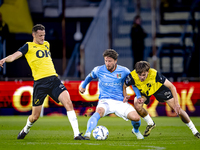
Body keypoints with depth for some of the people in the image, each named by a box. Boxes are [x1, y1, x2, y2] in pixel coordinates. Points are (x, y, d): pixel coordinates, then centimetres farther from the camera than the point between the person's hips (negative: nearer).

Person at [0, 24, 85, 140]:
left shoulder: (46, 44, 20)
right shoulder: (29, 46, 4)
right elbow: (16, 55, -11)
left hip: (54, 79, 4)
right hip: (40, 82, -4)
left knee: (68, 103, -18)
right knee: (35, 116, 4)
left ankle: (77, 134, -18)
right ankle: (26, 130, 38)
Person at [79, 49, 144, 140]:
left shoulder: (124, 71, -2)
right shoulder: (98, 70, 0)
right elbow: (90, 77, 23)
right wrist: (83, 86, 36)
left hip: (120, 102, 1)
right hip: (105, 101, -1)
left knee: (136, 118, -19)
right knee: (99, 112, -38)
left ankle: (136, 130, 17)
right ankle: (87, 134, -48)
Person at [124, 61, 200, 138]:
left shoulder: (154, 74, -39)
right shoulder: (132, 76, -36)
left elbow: (171, 86, -32)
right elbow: (123, 86, -16)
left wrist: (176, 103, -37)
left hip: (158, 88, -2)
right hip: (142, 91, 2)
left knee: (177, 108, -9)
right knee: (137, 105, -28)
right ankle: (150, 124, 3)